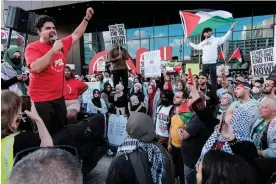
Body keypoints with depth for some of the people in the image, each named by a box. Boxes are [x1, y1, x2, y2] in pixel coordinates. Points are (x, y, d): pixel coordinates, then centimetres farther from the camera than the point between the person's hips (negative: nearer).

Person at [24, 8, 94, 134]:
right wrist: (54, 50, -23)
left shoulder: (62, 44, 7)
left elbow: (76, 35, 20)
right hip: (40, 100, -6)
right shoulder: (32, 47, -9)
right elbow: (37, 68, -26)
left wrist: (86, 18, 16)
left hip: (59, 98, 6)